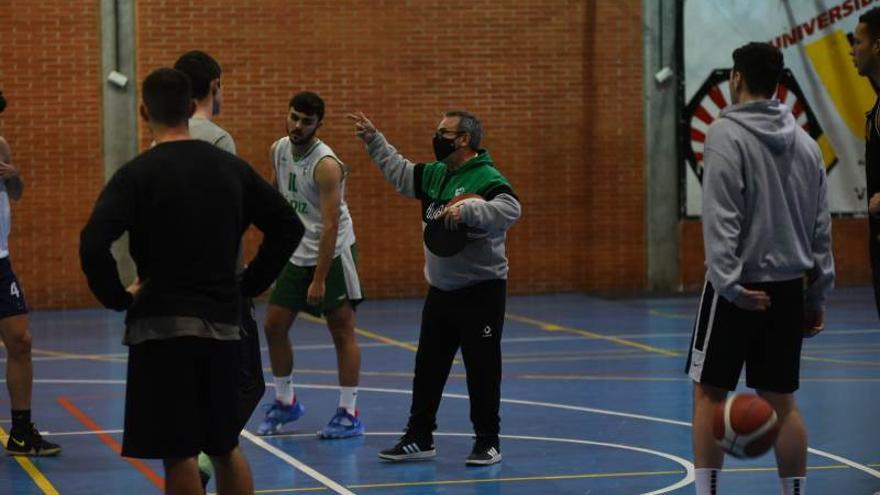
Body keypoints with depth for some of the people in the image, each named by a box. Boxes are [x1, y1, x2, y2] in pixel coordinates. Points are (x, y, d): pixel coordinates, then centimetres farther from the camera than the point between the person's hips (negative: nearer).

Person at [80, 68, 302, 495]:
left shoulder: (137, 174, -8)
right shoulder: (231, 168, 6)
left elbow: (93, 245, -21)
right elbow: (288, 227, 9)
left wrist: (118, 298, -7)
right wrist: (249, 285, 12)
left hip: (161, 325, -5)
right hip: (223, 323, 5)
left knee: (178, 453, 0)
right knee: (225, 446, 17)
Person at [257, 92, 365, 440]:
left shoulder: (326, 165, -22)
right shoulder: (278, 150, 0)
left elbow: (330, 226, -25)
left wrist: (319, 278, -27)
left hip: (332, 253, -7)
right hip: (296, 254, 7)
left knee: (342, 331, -3)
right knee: (274, 326, 6)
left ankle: (349, 414, 2)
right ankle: (285, 403, 21)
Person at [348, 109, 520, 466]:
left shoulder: (487, 178, -17)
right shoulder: (434, 175, 9)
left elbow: (510, 210, -33)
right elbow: (399, 171, 24)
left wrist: (466, 209, -40)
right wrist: (373, 140, 22)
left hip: (481, 292, -8)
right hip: (440, 290, 8)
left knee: (482, 369, -1)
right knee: (428, 367, 12)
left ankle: (488, 442, 10)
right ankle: (419, 438, 21)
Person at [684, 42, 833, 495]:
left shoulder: (726, 133, -9)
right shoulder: (804, 141, 10)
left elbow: (722, 217, -17)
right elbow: (821, 226, 12)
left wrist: (729, 283, -20)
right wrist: (817, 294, 15)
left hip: (741, 287, -6)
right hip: (788, 286, 6)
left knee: (709, 392, 2)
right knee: (781, 399, 10)